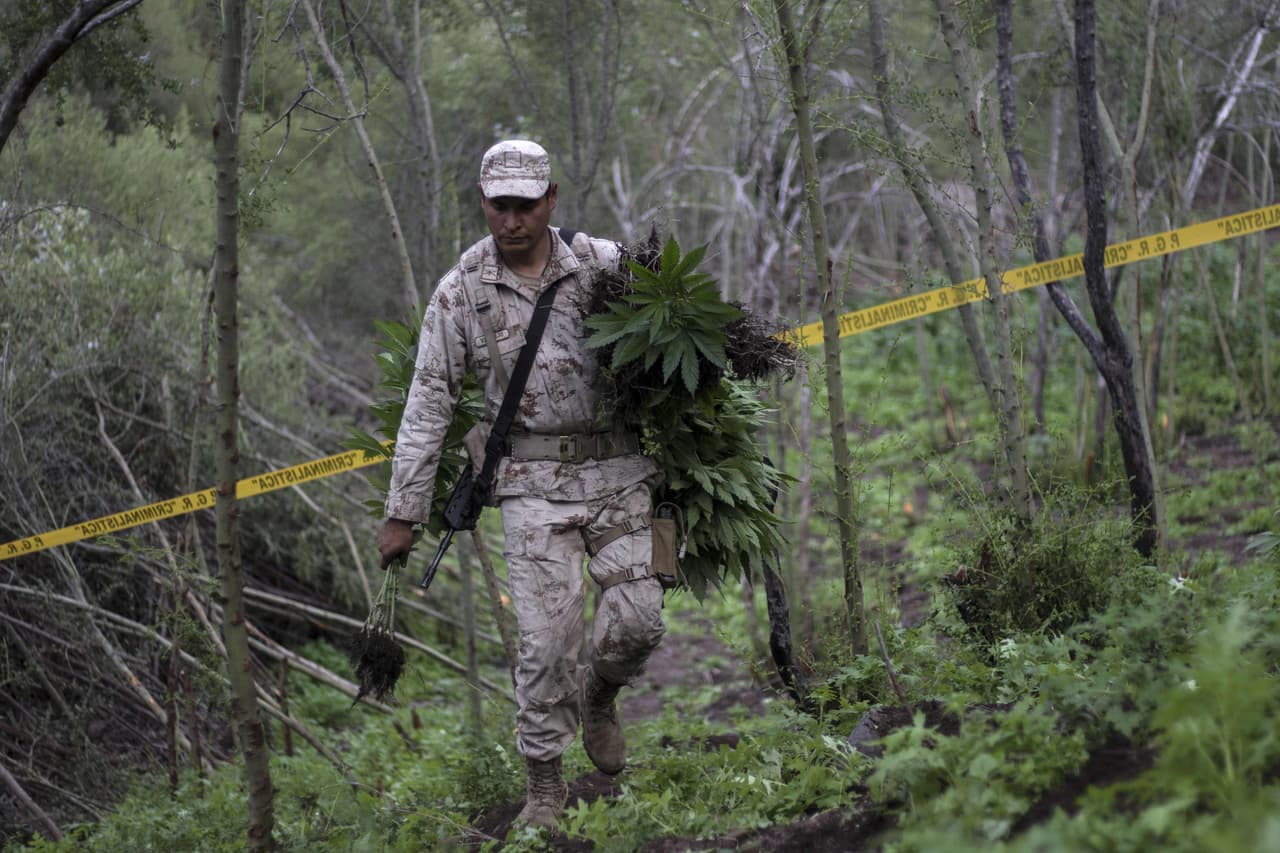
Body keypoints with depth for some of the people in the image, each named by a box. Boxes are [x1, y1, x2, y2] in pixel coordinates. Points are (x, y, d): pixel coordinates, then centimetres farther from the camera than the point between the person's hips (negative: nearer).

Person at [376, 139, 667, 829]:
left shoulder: (604, 265, -3)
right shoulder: (463, 290, -3)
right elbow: (427, 404, -1)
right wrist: (403, 513, -1)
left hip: (618, 470, 1)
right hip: (533, 484, -1)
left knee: (638, 618, -5)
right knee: (545, 637, -6)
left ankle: (599, 694, 30)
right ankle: (545, 784, 9)